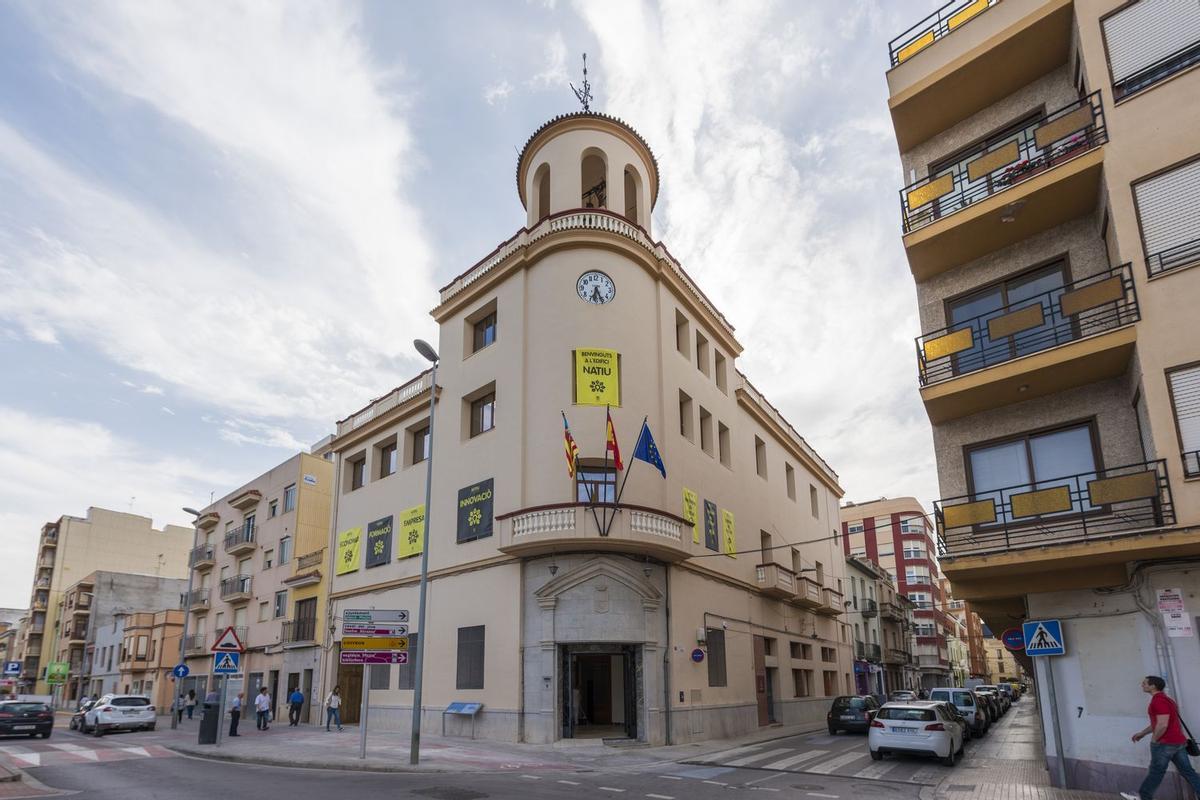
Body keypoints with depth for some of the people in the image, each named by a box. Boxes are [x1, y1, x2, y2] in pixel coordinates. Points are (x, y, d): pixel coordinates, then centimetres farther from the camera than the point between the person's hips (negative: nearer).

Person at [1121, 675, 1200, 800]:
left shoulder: (1159, 701, -18)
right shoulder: (1166, 699, 16)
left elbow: (1162, 725, -24)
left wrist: (1154, 740, -10)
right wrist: (1143, 733, 27)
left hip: (1165, 743, -9)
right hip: (1178, 741, 9)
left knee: (1156, 771, 2)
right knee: (1187, 771, 9)